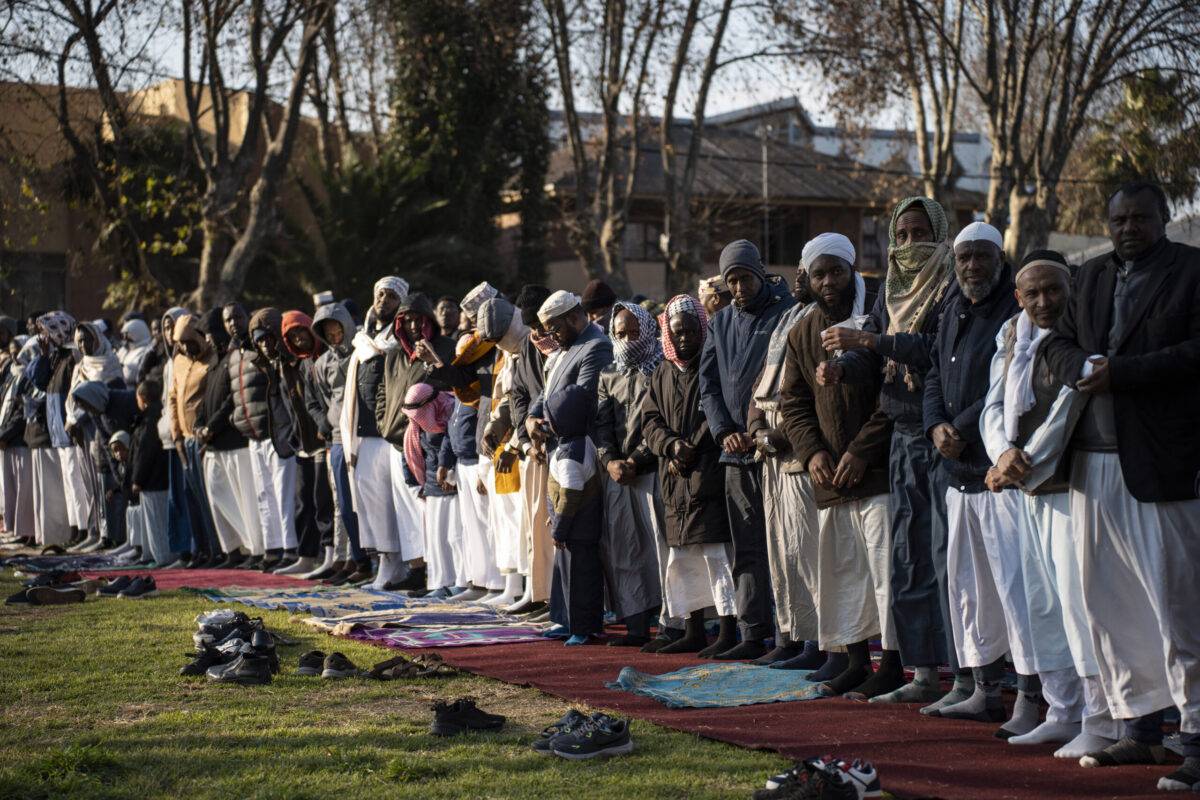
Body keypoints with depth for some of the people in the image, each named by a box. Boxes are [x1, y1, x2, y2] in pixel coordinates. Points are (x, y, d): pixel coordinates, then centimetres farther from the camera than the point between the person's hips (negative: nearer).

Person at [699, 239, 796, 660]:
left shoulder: (787, 313, -4)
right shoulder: (722, 323, 16)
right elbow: (708, 385, 14)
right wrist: (725, 431, -1)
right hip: (737, 452, 6)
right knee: (747, 549, 7)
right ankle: (754, 635, 11)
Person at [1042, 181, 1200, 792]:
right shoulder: (1092, 277, 18)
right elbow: (1058, 342, 17)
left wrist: (1120, 372, -17)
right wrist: (1081, 369, -6)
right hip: (1095, 459, 7)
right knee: (1107, 604, 9)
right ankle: (1139, 728, 18)